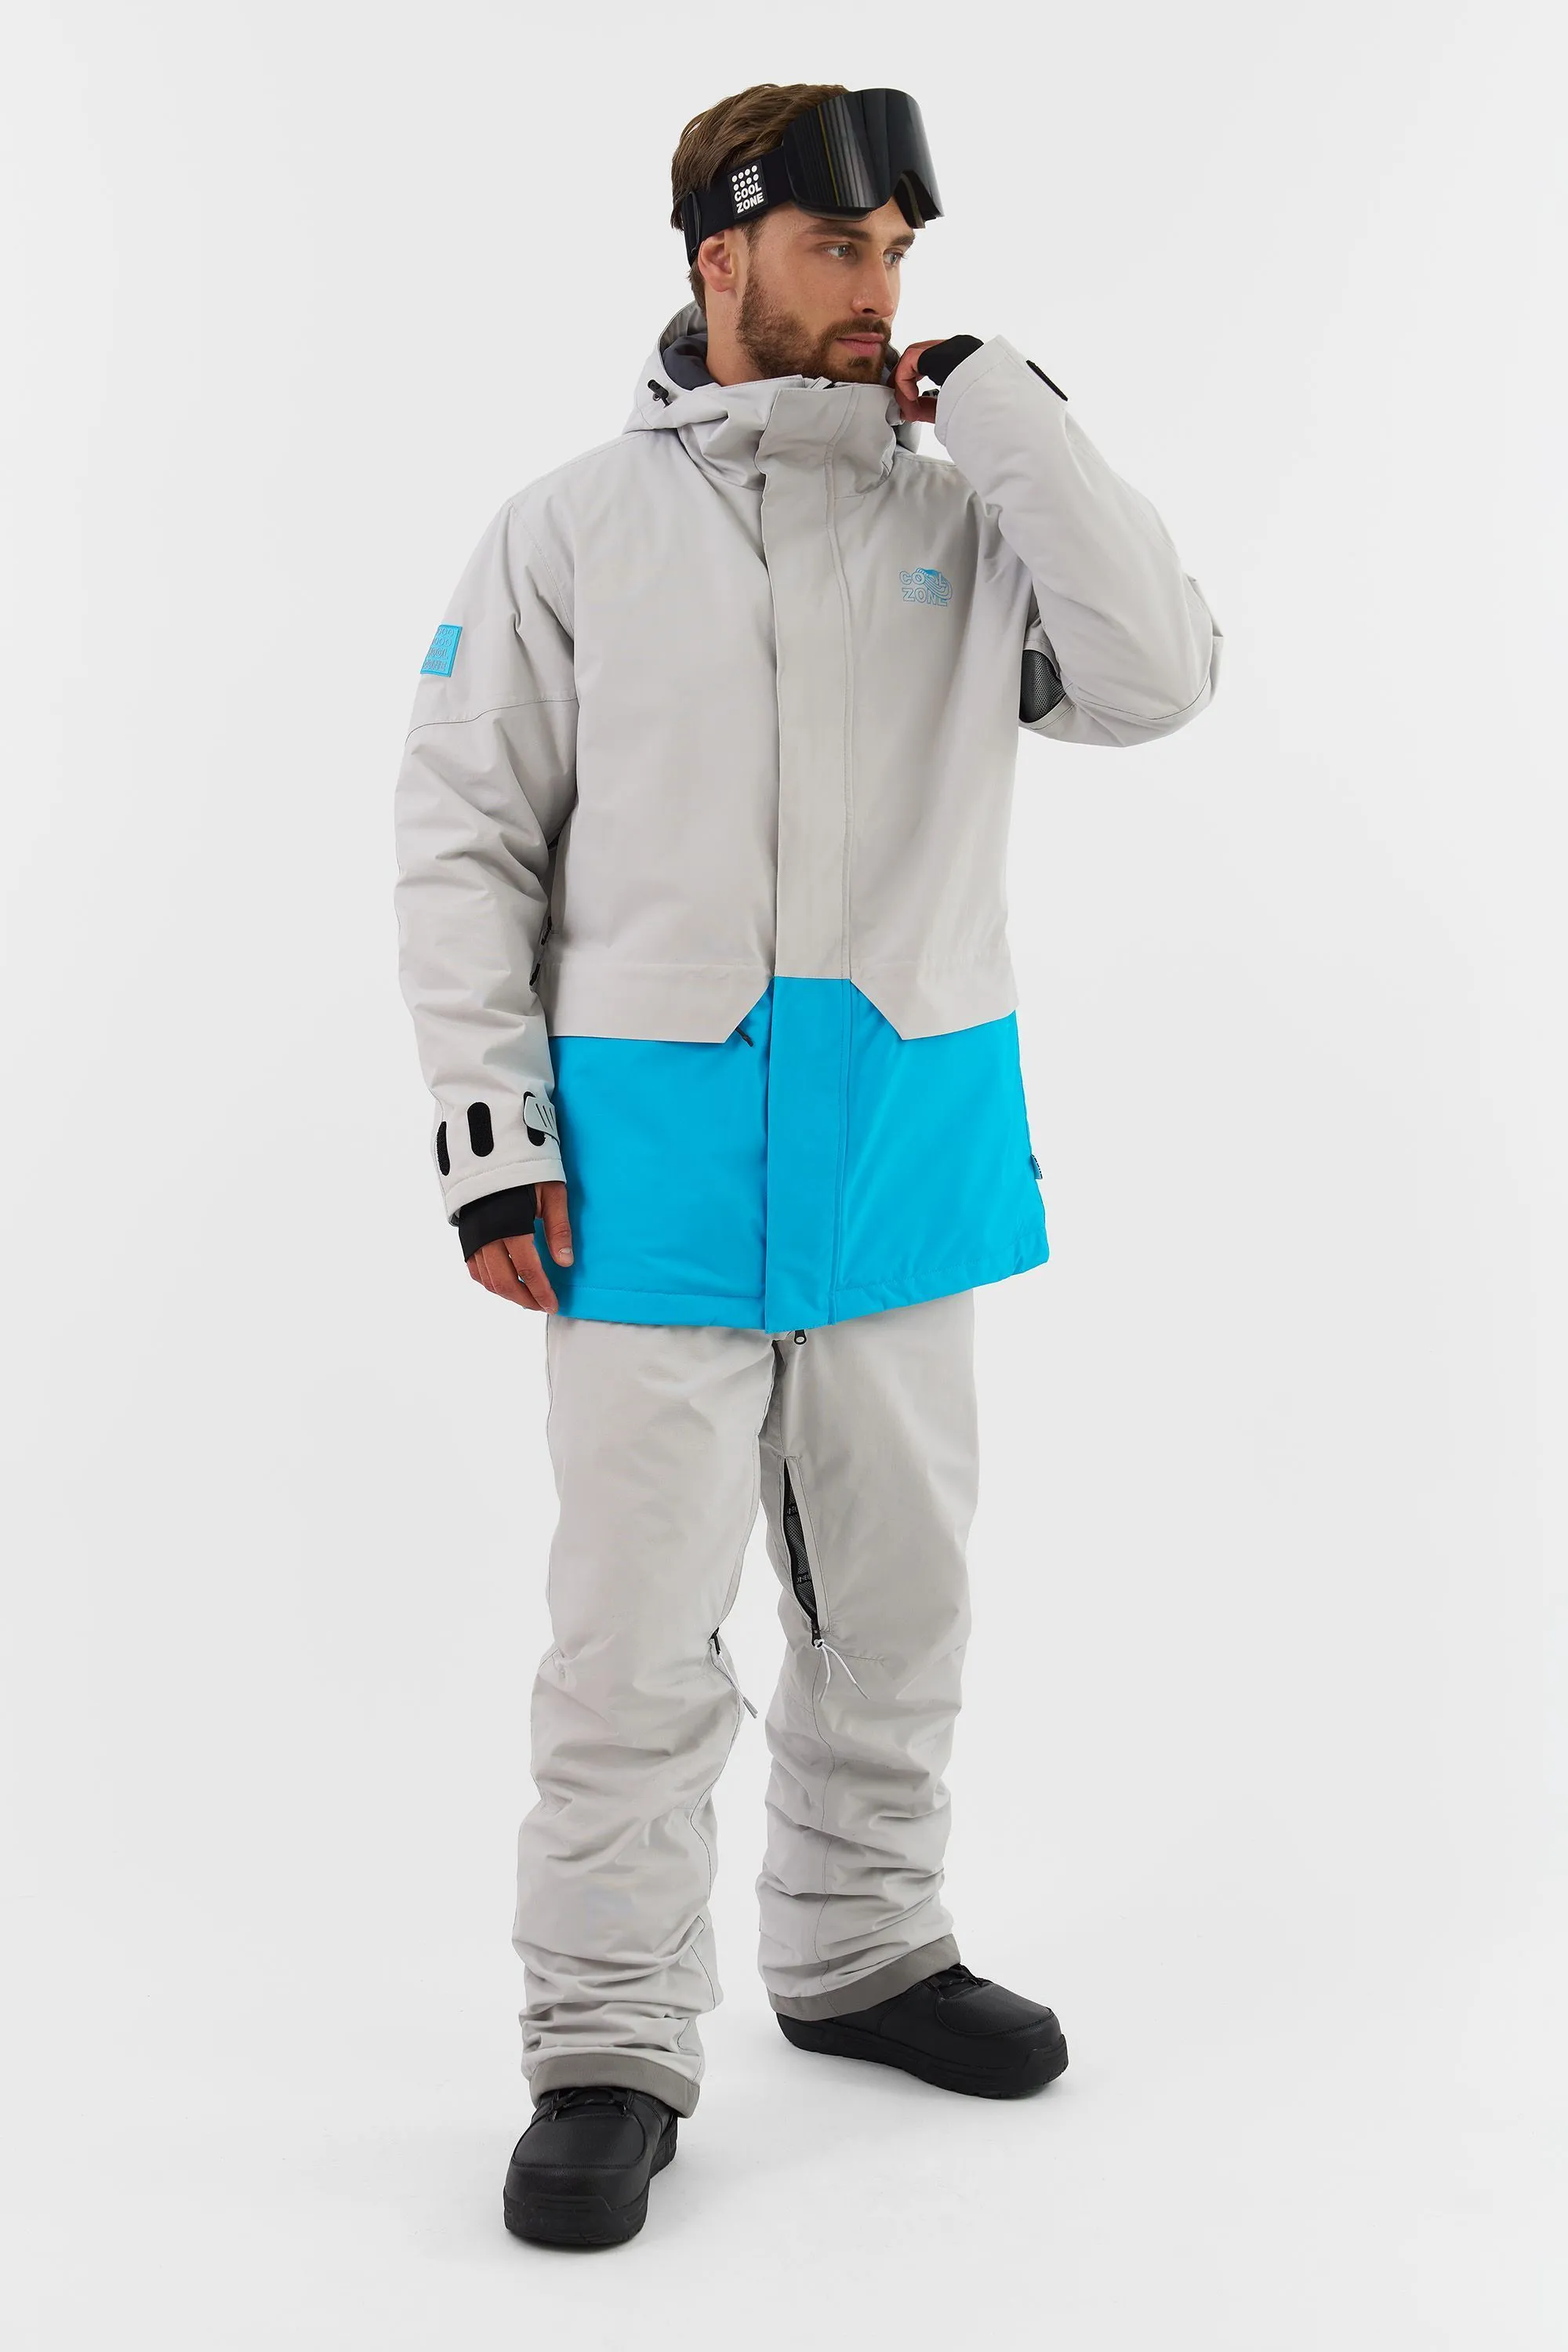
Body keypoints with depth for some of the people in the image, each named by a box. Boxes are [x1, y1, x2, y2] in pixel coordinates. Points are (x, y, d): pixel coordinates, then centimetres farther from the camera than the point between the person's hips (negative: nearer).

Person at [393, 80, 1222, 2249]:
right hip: (657, 1154, -3)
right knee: (639, 1638, -2)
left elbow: (1160, 679, -7)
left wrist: (1005, 416, -9)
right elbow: (464, 837, 1)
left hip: (907, 1148, 4)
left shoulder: (966, 520, 7)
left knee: (898, 1599, 15)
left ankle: (861, 1952, 34)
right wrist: (493, 1127, -7)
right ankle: (611, 2054, 11)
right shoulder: (572, 531, 1)